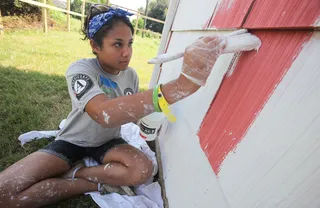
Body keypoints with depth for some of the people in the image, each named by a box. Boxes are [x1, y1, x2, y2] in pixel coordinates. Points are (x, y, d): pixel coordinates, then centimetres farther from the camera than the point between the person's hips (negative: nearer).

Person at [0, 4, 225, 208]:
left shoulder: (130, 75, -8)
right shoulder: (80, 70, -25)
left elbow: (130, 112, 6)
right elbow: (105, 114, -47)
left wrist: (146, 117, -21)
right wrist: (183, 84, -59)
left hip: (107, 142, 4)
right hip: (73, 141, -2)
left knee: (144, 170, -25)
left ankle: (71, 173, -8)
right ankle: (96, 183, -9)